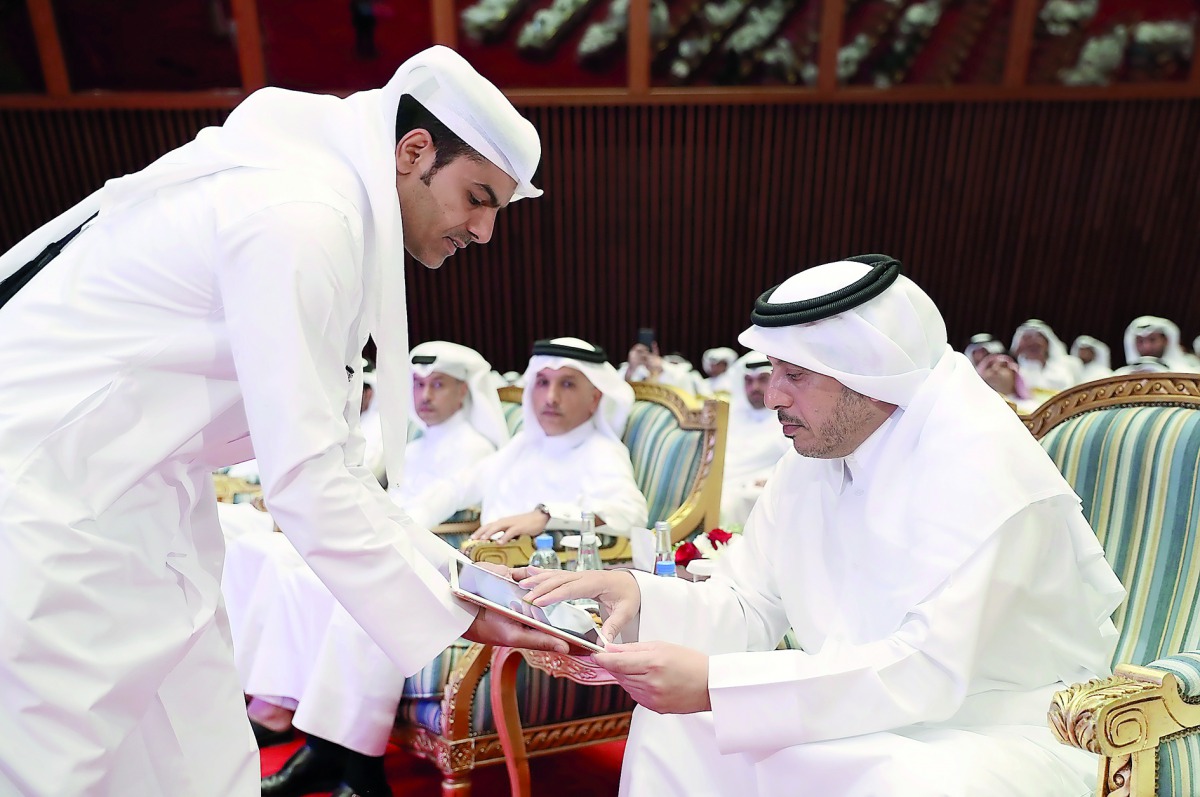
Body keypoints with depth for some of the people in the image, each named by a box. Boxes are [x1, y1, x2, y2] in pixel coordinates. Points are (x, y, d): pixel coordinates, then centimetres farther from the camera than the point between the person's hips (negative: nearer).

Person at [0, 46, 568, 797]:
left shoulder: (343, 219, 8)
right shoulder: (301, 215, -21)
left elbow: (337, 456, 8)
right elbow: (307, 476, -24)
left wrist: (456, 572, 4)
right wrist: (448, 614, -15)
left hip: (143, 504, 9)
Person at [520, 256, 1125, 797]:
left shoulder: (980, 464, -24)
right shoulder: (812, 455, 0)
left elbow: (930, 670, -32)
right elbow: (750, 613, -1)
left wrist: (712, 684, -37)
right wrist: (637, 595, -20)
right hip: (871, 716, 6)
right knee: (674, 721, -7)